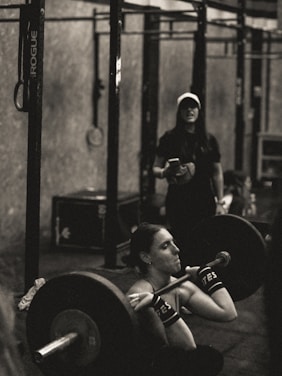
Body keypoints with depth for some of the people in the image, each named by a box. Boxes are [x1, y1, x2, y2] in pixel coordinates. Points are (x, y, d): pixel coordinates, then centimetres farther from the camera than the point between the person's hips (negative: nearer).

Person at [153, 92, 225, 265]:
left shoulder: (209, 140, 9)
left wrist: (220, 202, 7)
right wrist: (165, 172, -17)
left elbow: (217, 173, 12)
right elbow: (156, 168, 5)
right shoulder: (169, 138, 2)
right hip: (178, 199, -2)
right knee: (181, 243, -5)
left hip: (204, 200, 2)